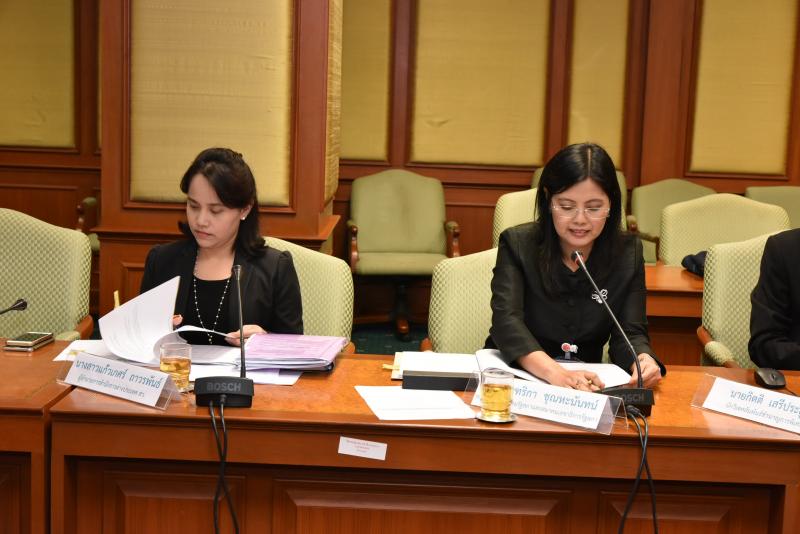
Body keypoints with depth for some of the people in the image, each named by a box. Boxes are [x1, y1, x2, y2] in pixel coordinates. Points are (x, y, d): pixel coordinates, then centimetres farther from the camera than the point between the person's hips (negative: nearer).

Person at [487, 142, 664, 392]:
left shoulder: (628, 253, 0)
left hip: (585, 387, 2)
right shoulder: (517, 244, -9)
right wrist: (555, 372, -40)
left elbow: (630, 332, -4)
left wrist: (643, 360, -29)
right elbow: (506, 320, -22)